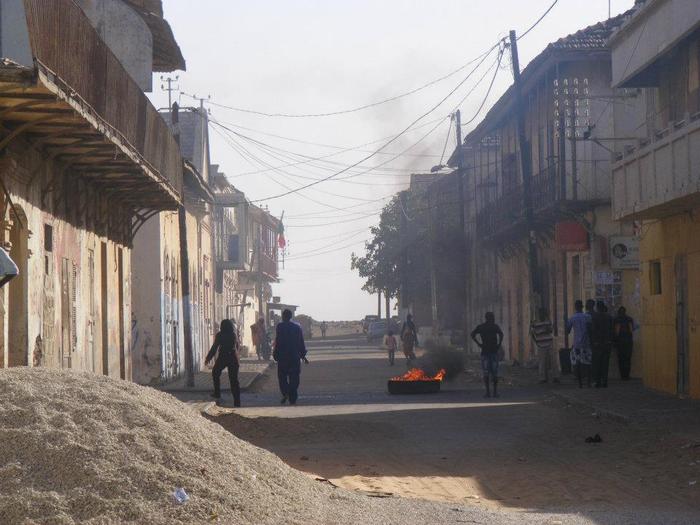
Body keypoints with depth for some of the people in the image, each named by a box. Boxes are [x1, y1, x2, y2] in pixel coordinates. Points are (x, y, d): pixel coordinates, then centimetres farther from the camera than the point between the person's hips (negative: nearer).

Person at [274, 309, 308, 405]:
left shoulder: (280, 326, -5)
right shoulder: (297, 327, 7)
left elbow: (278, 342, -11)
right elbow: (301, 343, 10)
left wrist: (275, 355, -6)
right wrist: (303, 355, 17)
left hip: (283, 356, -3)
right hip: (295, 357, 3)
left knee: (282, 376, 9)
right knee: (294, 378, 6)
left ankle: (285, 393, -12)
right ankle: (293, 400, 6)